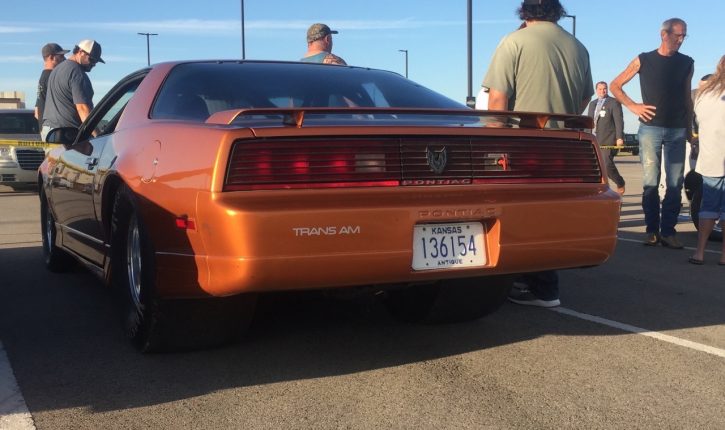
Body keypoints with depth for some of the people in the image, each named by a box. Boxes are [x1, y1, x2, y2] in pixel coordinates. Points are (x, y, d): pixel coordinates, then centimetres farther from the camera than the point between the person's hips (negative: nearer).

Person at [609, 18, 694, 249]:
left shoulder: (687, 63, 9)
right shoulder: (644, 60, 2)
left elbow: (687, 97, 14)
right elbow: (615, 85, 7)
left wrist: (689, 129, 11)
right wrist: (633, 106, -4)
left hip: (677, 130, 2)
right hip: (650, 128, -2)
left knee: (675, 183, -1)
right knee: (651, 181, -2)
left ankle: (668, 231, 4)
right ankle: (652, 230, 5)